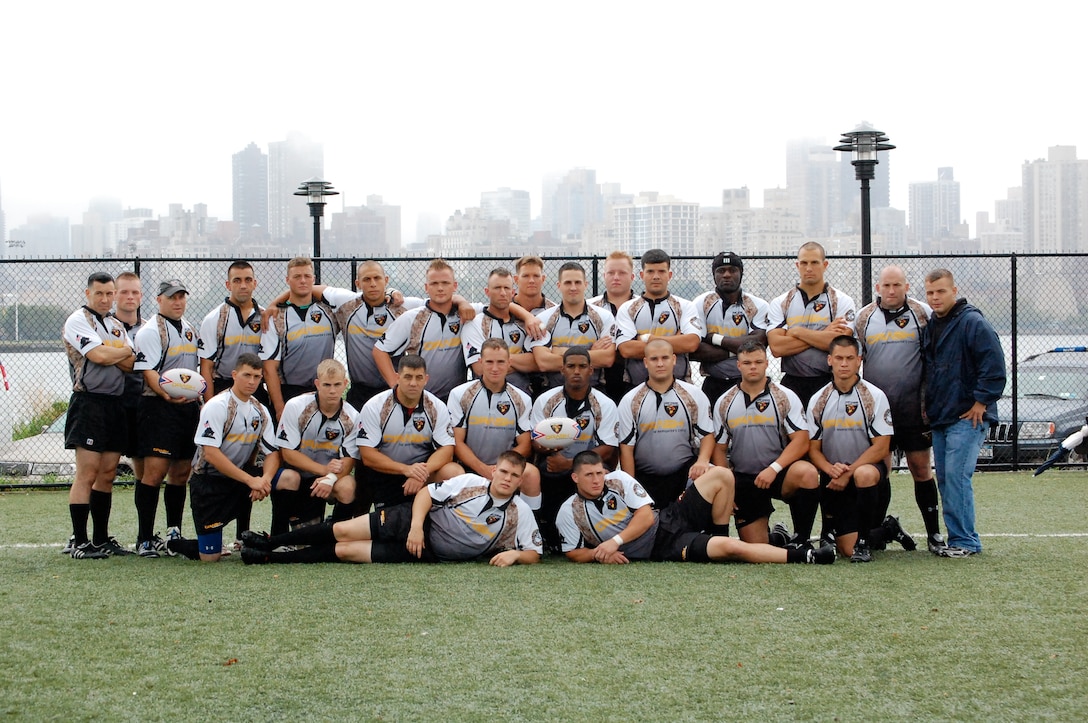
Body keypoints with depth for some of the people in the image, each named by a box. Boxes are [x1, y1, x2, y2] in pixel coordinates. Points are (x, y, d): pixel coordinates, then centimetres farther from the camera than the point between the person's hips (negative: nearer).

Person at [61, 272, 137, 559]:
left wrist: (111, 353, -12)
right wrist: (125, 351, 1)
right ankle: (78, 542, -7)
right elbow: (100, 356, -17)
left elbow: (131, 364, 6)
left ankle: (101, 539, 14)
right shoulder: (78, 321, -4)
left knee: (108, 473, 8)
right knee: (87, 473, -9)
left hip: (115, 404, 7)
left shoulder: (117, 326, 19)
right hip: (88, 403, -7)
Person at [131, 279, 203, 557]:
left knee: (181, 472, 10)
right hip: (158, 407, -8)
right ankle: (145, 539, -8)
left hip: (190, 407, 8)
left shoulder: (191, 330, 18)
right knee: (155, 471, -12)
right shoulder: (150, 331, -7)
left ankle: (174, 534, 18)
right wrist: (167, 395, -31)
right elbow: (148, 372, -16)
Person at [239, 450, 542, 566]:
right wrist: (416, 526, -17)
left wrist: (514, 554, -27)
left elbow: (533, 554, -4)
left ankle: (269, 558, 1)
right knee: (342, 532, -10)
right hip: (420, 520, 1)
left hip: (430, 553, -1)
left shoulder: (520, 516, -6)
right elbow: (426, 493, -2)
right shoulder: (471, 482, -5)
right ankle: (268, 543, 11)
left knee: (343, 551, -10)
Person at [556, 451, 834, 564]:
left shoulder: (619, 480, 2)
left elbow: (646, 516, -4)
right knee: (730, 547, -27)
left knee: (721, 476, -11)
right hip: (661, 549, -5)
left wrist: (615, 541, -16)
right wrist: (599, 554, -17)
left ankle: (719, 539, 3)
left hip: (668, 521, 5)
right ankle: (805, 557, -18)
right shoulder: (569, 514, -3)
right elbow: (574, 553, 3)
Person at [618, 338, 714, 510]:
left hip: (685, 475, 0)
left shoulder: (694, 396, 4)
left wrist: (702, 461, -16)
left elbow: (707, 434, 5)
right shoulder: (630, 401, 3)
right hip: (646, 480, 1)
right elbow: (626, 447, 1)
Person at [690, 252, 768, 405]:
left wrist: (714, 338, -11)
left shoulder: (758, 306, 3)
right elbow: (694, 350, -10)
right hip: (713, 385, 0)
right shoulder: (701, 304, 2)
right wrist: (735, 350, -13)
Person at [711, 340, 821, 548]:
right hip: (743, 480, 2)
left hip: (779, 474, -1)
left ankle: (800, 539, -17)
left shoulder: (785, 397, -1)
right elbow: (720, 448, 9)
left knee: (807, 473, -35)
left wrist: (773, 469, -22)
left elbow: (801, 441, -10)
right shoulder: (724, 403, 6)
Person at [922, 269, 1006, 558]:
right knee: (944, 479, 8)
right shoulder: (930, 326, 15)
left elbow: (994, 366, -16)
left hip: (968, 417, -8)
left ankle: (965, 541, -6)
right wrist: (928, 406, 18)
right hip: (939, 418, 8)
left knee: (956, 477, -13)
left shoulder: (973, 323, -11)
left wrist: (981, 402, -15)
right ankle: (957, 538, 16)